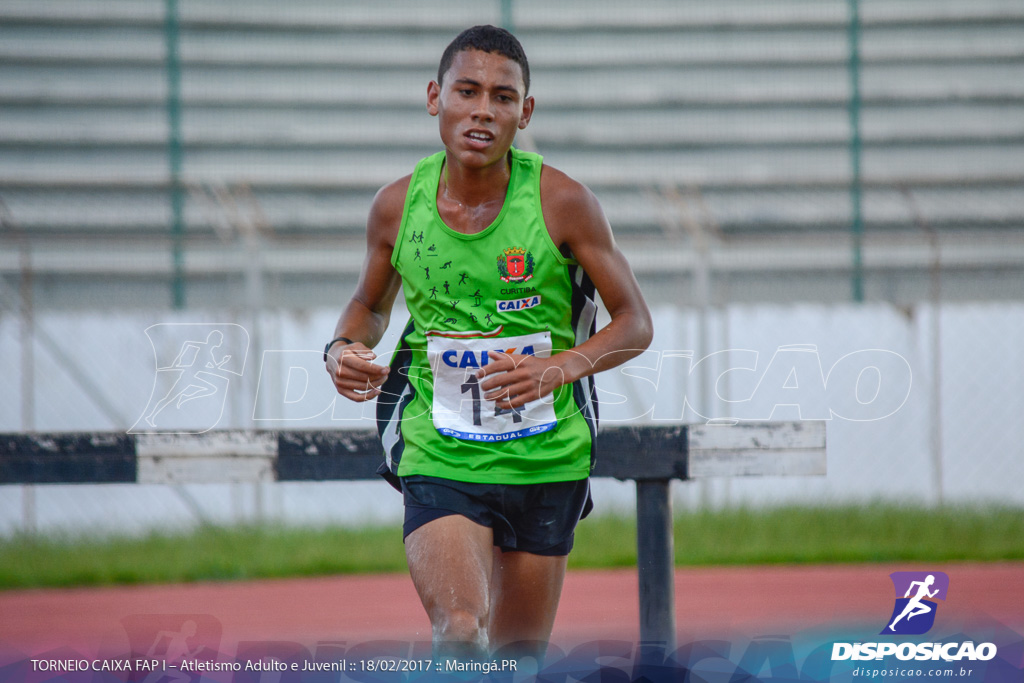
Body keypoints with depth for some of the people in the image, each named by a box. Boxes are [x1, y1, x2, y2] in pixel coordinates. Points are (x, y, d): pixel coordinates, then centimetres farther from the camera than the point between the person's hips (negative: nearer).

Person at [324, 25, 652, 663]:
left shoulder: (562, 201, -9)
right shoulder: (397, 205, -2)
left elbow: (636, 324, -2)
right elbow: (371, 303, 18)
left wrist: (559, 367, -20)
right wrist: (344, 348, -5)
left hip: (546, 460, 0)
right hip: (438, 460, 0)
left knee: (518, 655, 10)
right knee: (459, 633, -23)